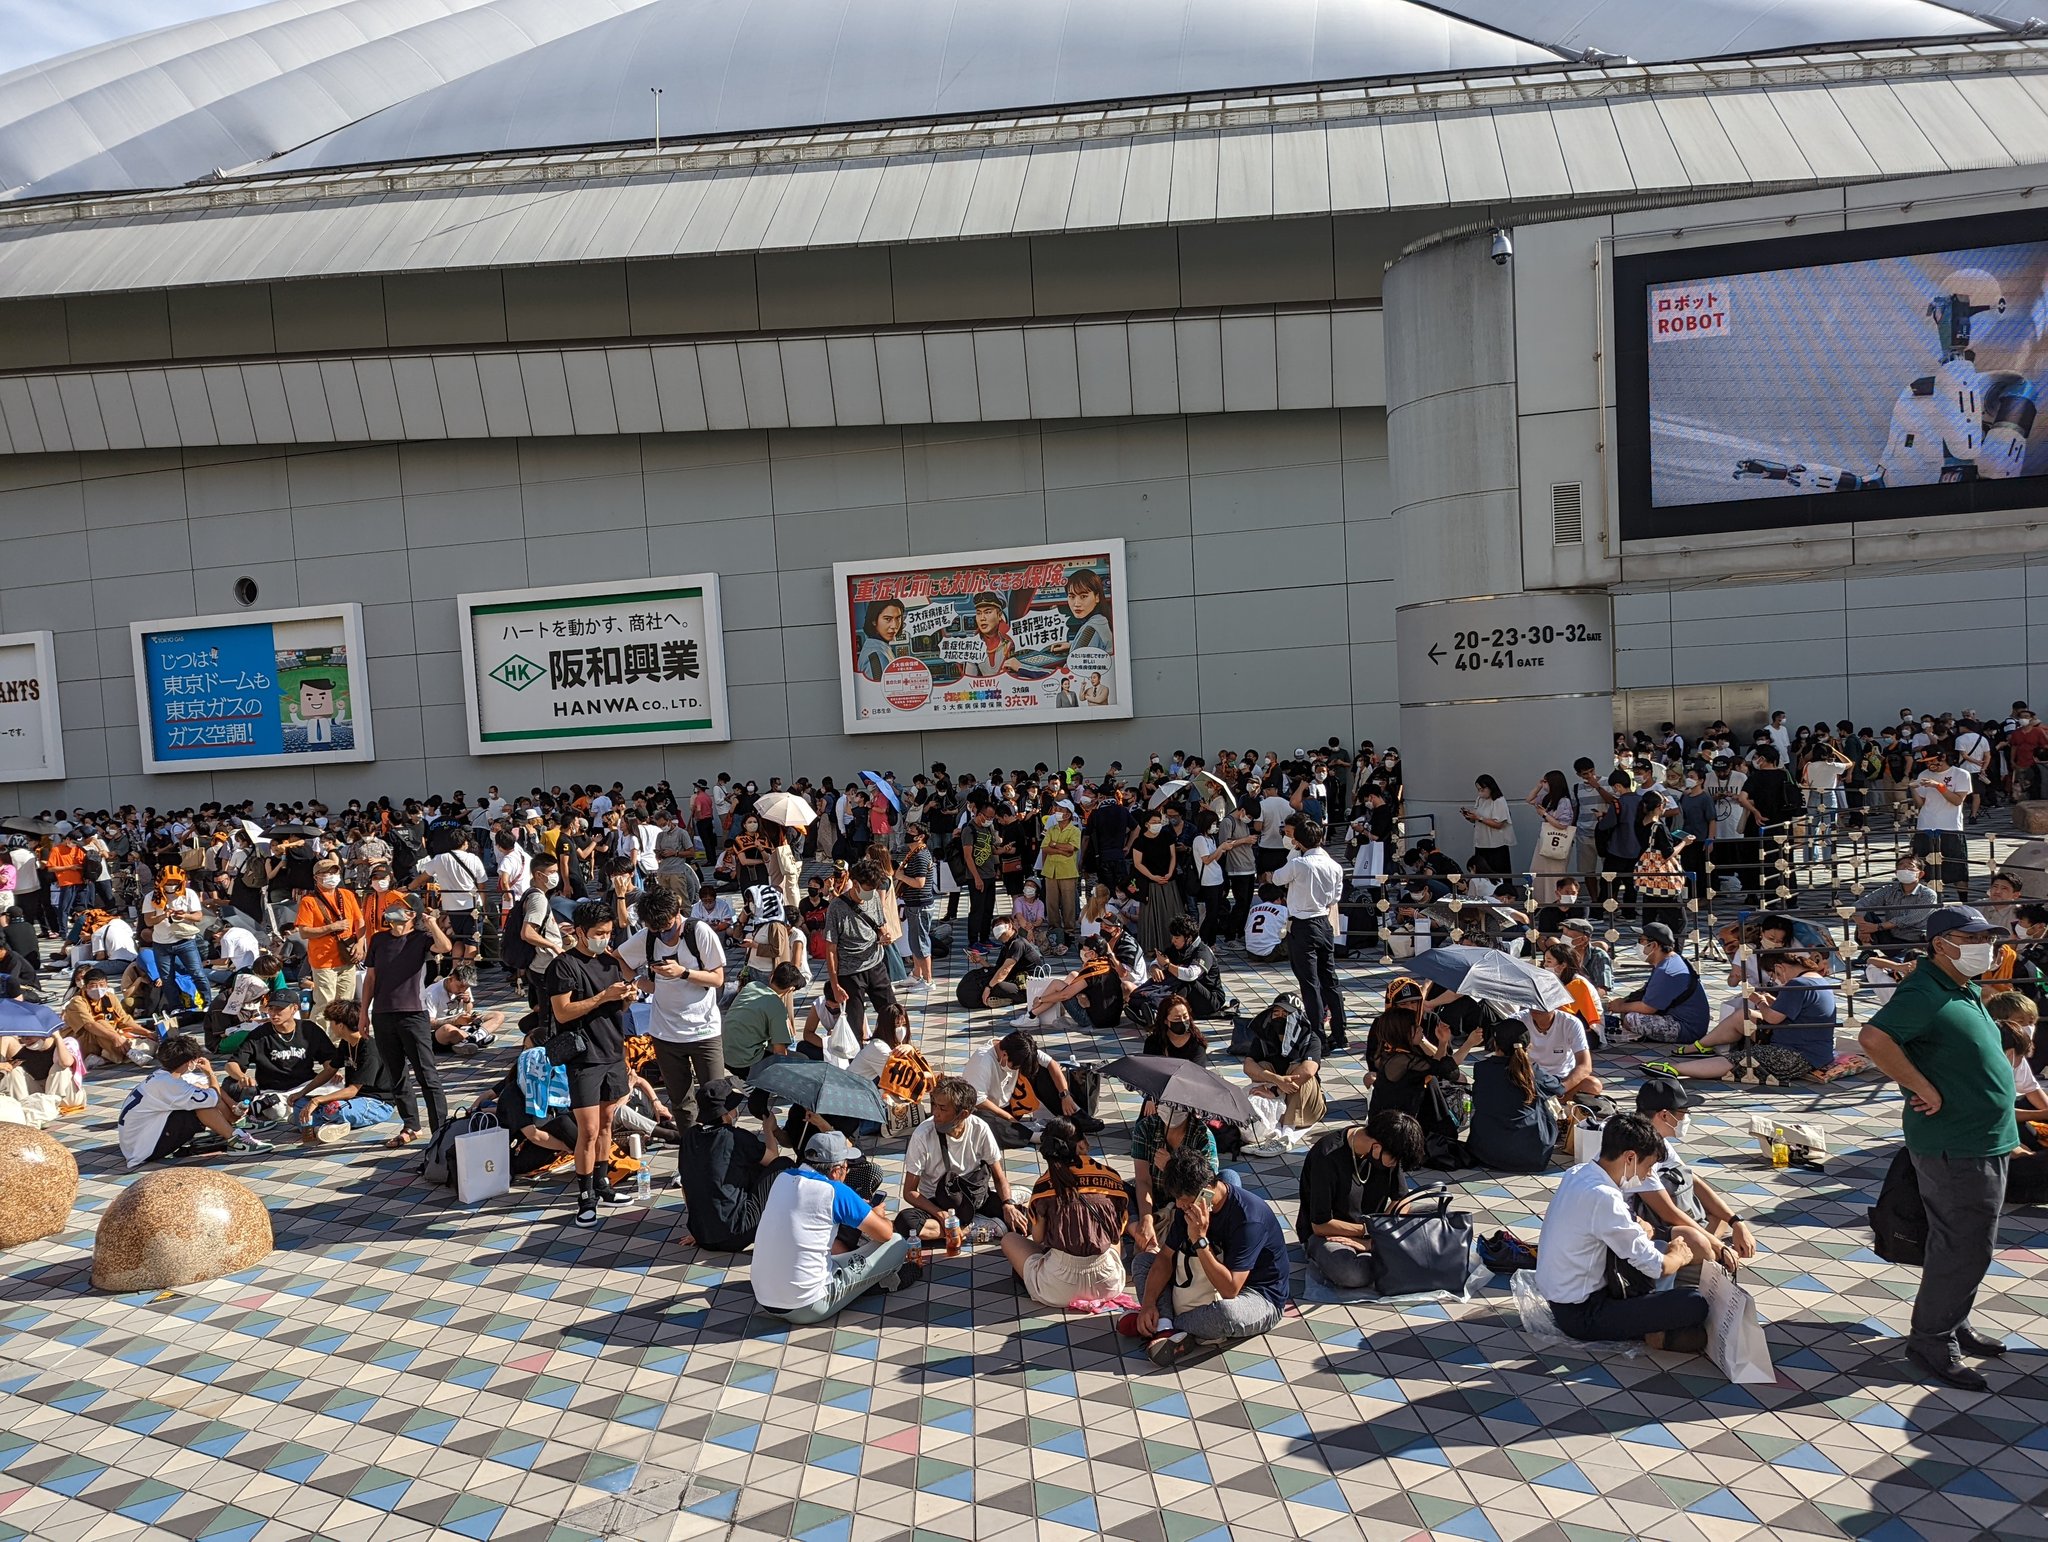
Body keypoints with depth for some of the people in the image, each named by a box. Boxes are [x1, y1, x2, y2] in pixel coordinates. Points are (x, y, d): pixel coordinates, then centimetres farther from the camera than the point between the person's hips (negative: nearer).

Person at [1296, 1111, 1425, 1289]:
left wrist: (1372, 1241, -16)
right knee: (1353, 1275, -39)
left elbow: (1401, 1199, -3)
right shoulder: (1327, 1157, -27)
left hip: (1371, 1224, 7)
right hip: (1326, 1233, -7)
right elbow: (1320, 1225, -22)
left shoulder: (1389, 1151, -9)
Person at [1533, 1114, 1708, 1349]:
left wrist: (1638, 1227, 3)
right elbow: (1657, 1267, -17)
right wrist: (1678, 1257, 4)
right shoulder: (1602, 1198, -26)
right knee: (1695, 1305, -18)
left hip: (1558, 1299, 10)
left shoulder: (1578, 1173, 1)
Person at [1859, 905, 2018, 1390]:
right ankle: (1932, 1341, 8)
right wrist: (1926, 1090, -26)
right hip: (1955, 1147, -10)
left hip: (1983, 1141, 10)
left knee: (1970, 1244, 19)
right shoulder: (1924, 993, -20)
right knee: (1965, 1247, -4)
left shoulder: (1966, 990, 12)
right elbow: (1873, 1037, -34)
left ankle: (1954, 1325, 33)